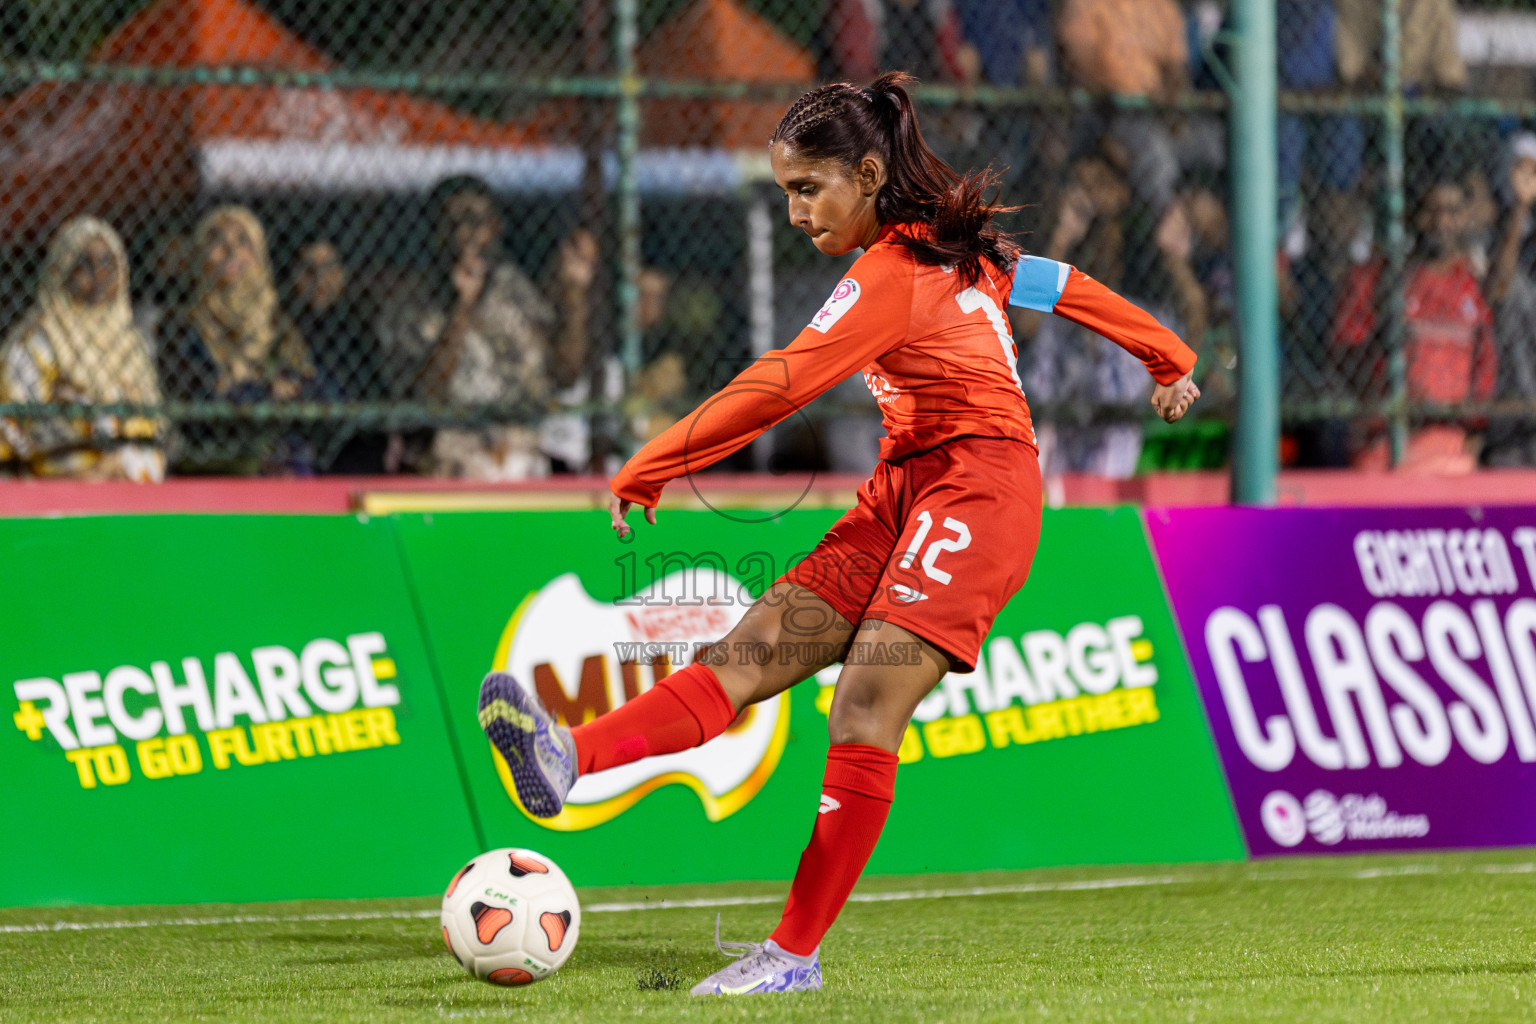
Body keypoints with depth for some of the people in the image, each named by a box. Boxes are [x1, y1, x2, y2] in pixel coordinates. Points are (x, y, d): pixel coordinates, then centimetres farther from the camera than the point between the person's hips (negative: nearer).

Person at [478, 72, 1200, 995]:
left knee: (864, 714, -18)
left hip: (977, 486, -10)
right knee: (747, 657, -11)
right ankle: (571, 760, -28)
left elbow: (781, 383, -20)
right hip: (906, 495, 10)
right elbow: (1064, 284, 29)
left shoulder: (895, 274, -13)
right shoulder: (954, 247, 16)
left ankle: (797, 954, -17)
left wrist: (648, 471, -17)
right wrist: (1169, 360, 44)